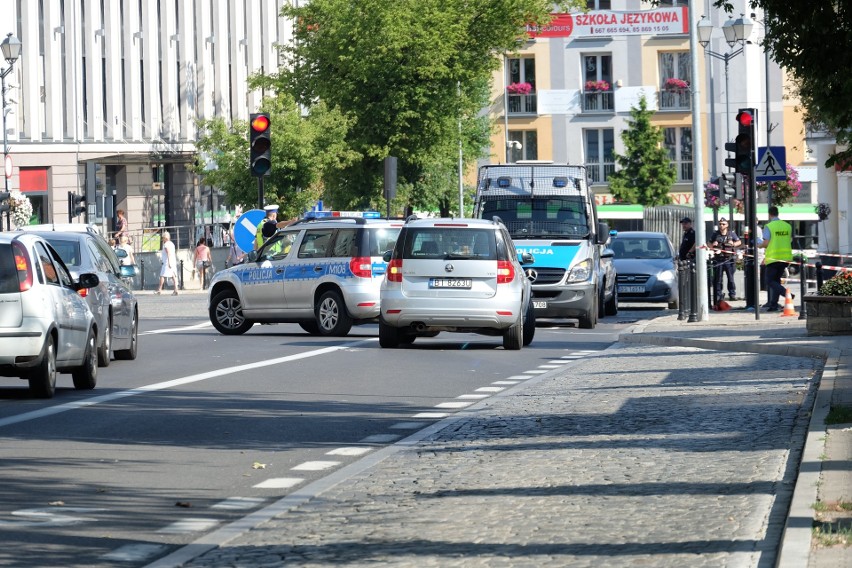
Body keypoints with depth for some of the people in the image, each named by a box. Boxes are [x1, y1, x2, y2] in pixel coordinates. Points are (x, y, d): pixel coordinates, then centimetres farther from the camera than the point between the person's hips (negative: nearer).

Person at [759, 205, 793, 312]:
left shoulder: (769, 226, -10)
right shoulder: (787, 226, 7)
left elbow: (766, 243, -14)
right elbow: (790, 241, 14)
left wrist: (759, 245, 8)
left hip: (773, 258, -6)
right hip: (785, 257, 6)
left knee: (770, 281, -1)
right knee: (776, 280, 15)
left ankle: (786, 293, -23)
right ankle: (774, 304, 12)